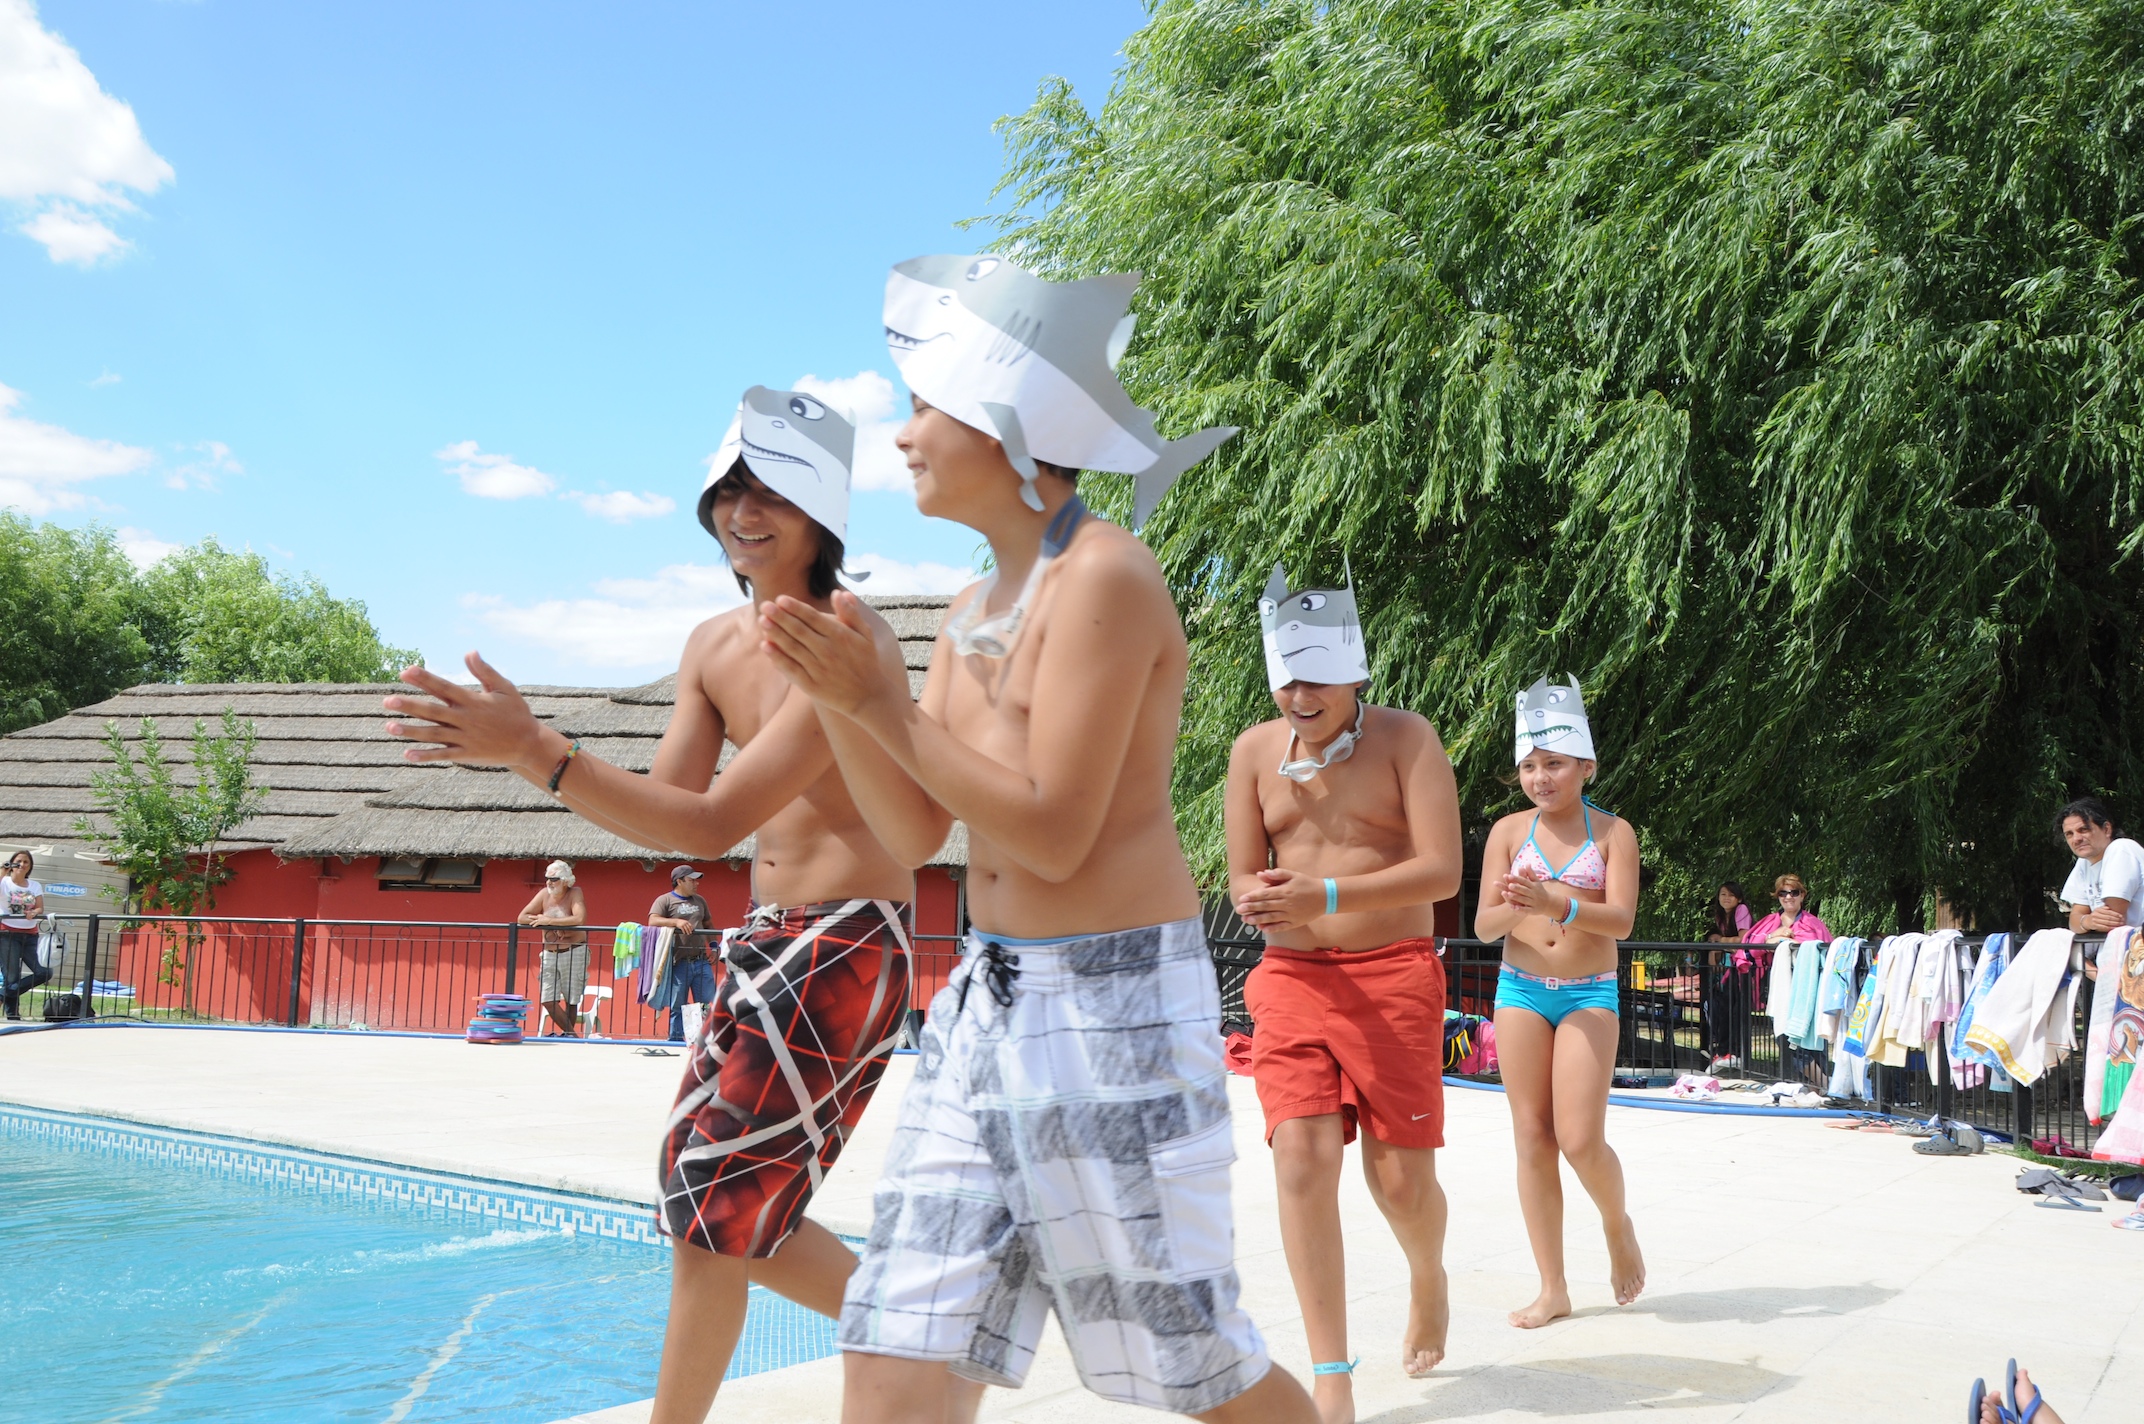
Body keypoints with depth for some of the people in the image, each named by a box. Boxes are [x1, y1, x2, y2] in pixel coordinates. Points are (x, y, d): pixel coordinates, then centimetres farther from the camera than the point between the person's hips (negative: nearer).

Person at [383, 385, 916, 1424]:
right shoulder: (712, 647, 5)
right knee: (728, 1205, 12)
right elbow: (666, 808, 0)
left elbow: (715, 823, -27)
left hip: (849, 946, -8)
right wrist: (527, 745, -15)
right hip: (763, 938, 8)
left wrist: (536, 752, -34)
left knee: (716, 1205, -5)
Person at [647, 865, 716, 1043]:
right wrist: (676, 922, -26)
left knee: (707, 1004, 3)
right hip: (679, 963, -5)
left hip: (702, 962, 5)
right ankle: (676, 1040, 11)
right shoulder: (665, 900, 0)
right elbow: (653, 921, -14)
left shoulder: (699, 901, 17)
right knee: (677, 1007, 3)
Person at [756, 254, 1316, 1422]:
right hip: (986, 1002, 8)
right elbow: (913, 830, 12)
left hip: (1111, 1003, -8)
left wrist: (887, 705, -15)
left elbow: (1052, 834, -17)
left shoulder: (1104, 575, -13)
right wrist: (830, 691, 0)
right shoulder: (970, 611, 13)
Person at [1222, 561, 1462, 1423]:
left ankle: (1428, 1279, 37)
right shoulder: (1255, 751, 4)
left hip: (1394, 974, -2)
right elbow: (1241, 876, 7)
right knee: (1302, 1155, -11)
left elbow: (1442, 869, -15)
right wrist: (1259, 898, -19)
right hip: (1291, 976, 2)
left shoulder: (1405, 739, -6)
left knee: (1400, 1176, 0)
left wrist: (1326, 897, -27)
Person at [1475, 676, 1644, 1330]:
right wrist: (1514, 907, -23)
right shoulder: (1509, 830, 3)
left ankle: (1618, 1225, 20)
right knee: (1533, 1140, 2)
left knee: (1580, 1140, -13)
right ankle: (1553, 1288, 11)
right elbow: (1483, 925, 0)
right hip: (1520, 990, 2)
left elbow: (1621, 919, -13)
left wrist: (1556, 903, -30)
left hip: (1589, 996, -2)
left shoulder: (1612, 832, -1)